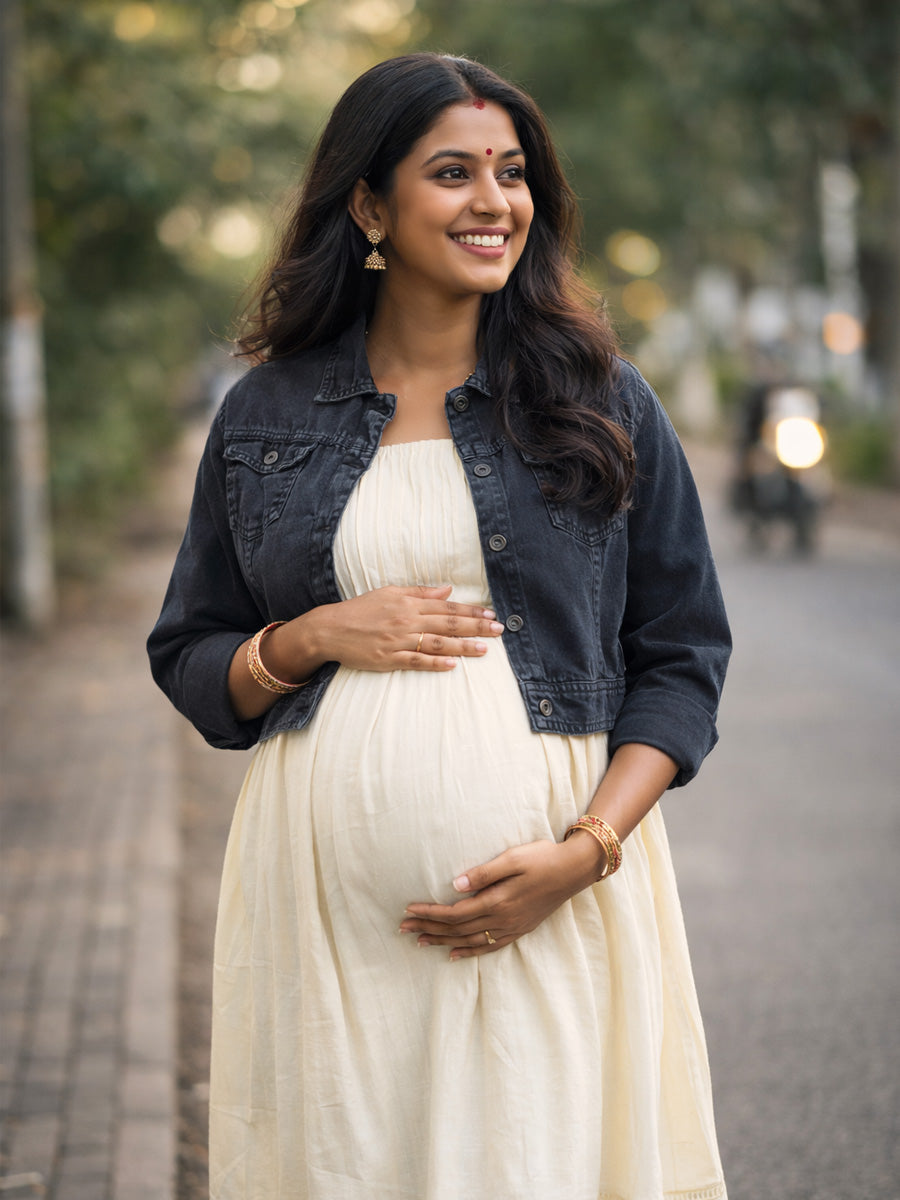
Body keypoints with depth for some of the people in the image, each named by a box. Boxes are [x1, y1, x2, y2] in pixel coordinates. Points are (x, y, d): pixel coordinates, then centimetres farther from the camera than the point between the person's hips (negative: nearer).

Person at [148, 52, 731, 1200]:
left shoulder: (605, 404, 5)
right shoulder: (265, 414, 8)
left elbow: (682, 659, 4)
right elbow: (188, 661, 13)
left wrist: (584, 851, -10)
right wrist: (321, 636, -7)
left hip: (555, 899, -1)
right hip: (325, 895, 1)